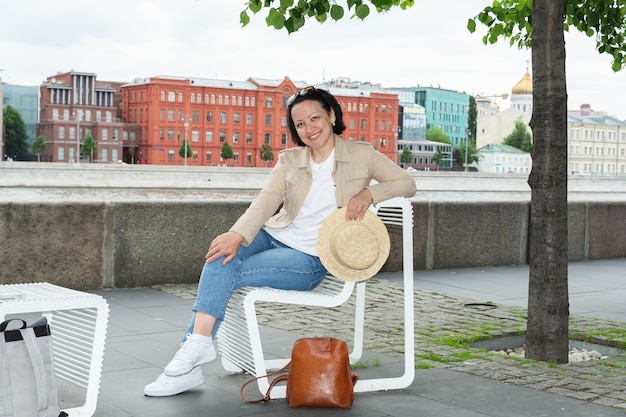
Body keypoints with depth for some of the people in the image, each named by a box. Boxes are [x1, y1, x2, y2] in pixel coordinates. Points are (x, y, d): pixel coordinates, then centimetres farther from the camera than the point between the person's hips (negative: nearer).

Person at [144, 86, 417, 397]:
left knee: (230, 272, -25)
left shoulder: (360, 155, 3)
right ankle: (196, 344, -32)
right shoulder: (290, 160, 10)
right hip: (272, 236, 4)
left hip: (311, 260, -4)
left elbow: (407, 183, 1)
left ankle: (196, 348, -18)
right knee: (223, 251, -29)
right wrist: (238, 234, -23)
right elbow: (267, 200, -4)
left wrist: (368, 193, -18)